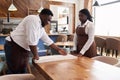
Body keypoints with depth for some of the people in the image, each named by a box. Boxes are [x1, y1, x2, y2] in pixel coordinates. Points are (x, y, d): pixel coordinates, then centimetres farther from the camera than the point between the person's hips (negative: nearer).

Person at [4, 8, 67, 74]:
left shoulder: (41, 27, 10)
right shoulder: (33, 19, -20)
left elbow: (47, 40, 19)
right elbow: (31, 40, -24)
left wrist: (58, 49, 20)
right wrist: (35, 55, -13)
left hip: (24, 49, 9)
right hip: (14, 47, -9)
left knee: (22, 72, 14)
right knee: (15, 73, -2)